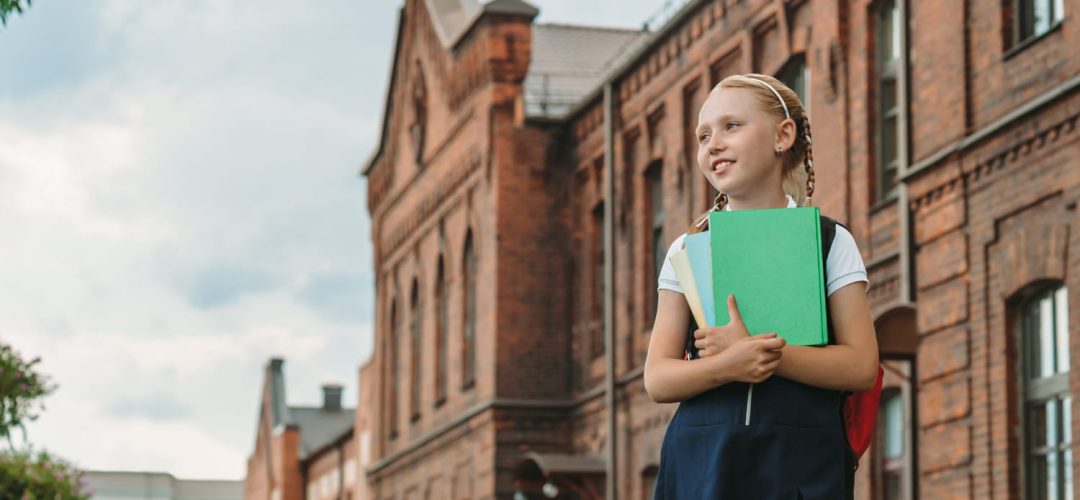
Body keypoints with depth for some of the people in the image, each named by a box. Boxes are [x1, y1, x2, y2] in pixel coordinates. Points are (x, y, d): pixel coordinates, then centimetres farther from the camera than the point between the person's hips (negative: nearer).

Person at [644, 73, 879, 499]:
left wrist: (758, 351, -14)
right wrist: (726, 367, -15)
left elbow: (861, 366, -3)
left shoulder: (830, 243, 6)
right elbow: (657, 378, 4)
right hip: (702, 464, 1)